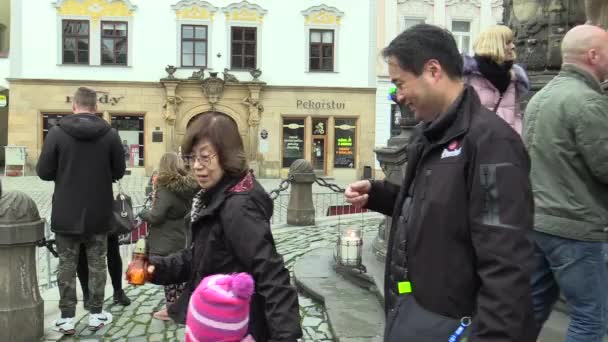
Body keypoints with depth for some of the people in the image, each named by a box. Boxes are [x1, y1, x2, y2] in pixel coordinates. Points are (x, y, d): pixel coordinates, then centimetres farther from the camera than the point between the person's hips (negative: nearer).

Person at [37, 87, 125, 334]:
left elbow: (44, 172, -6)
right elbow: (119, 172, 1)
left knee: (67, 265, 9)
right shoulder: (110, 134, -6)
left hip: (65, 213, -1)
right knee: (97, 263, 12)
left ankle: (66, 318, 13)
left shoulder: (57, 132, -8)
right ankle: (96, 314, 18)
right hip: (98, 213, 1)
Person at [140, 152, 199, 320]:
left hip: (165, 242, -8)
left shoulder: (166, 189, -18)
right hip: (180, 238, 8)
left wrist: (144, 214, 0)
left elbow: (156, 217, -21)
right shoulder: (187, 186, 4)